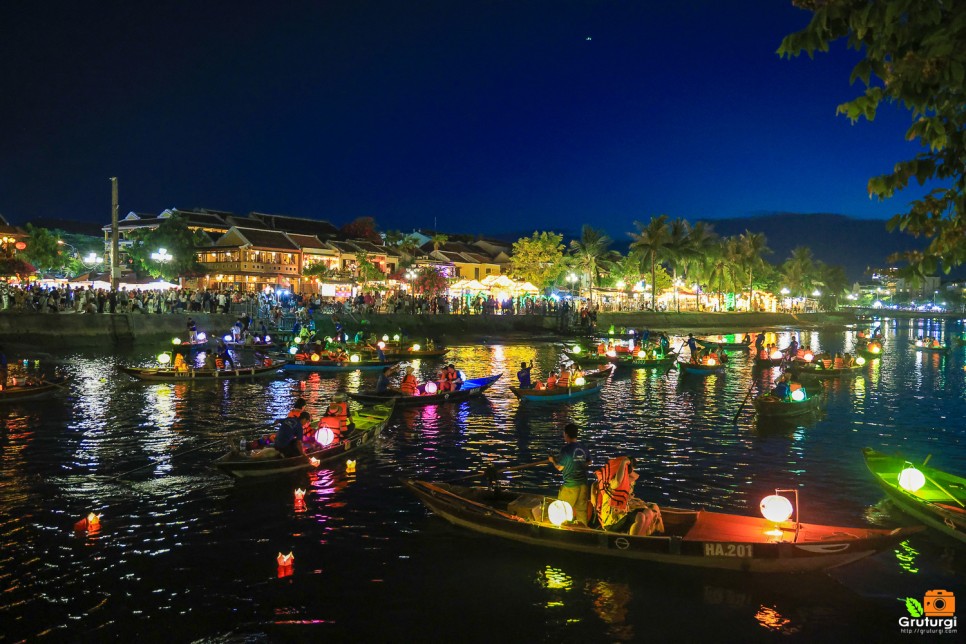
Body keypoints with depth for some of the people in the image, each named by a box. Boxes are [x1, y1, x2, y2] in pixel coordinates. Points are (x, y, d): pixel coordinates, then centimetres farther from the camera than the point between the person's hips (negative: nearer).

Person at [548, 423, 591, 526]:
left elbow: (559, 467, -8)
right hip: (583, 483, 5)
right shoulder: (583, 447, 1)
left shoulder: (566, 448, -14)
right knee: (582, 509, 12)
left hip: (570, 484, -5)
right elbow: (588, 462, 15)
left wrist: (552, 460, 10)